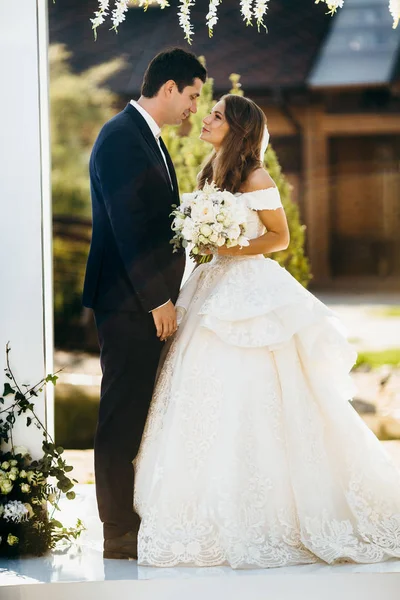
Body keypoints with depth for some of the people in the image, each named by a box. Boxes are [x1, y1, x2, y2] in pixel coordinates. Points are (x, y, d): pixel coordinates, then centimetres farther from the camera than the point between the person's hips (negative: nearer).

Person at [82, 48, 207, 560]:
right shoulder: (119, 138, -15)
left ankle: (139, 522, 22)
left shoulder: (148, 137, 17)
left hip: (149, 298, 10)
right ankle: (119, 536, 1)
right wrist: (158, 299, -19)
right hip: (128, 301, -10)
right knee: (123, 417, -4)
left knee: (140, 414, 14)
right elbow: (128, 228, -20)